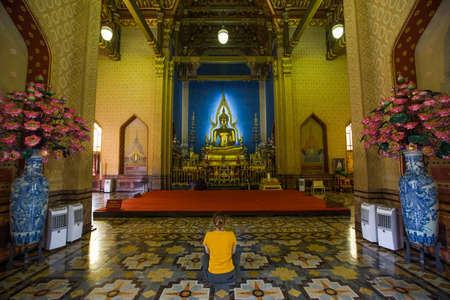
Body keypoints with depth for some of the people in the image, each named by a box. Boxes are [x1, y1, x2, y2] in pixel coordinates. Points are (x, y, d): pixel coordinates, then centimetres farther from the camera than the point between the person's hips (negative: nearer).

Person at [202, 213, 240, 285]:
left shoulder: (208, 235, -13)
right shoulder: (231, 234, -13)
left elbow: (207, 252, 4)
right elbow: (233, 252, 3)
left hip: (212, 276, 1)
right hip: (229, 274, -1)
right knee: (237, 251, 27)